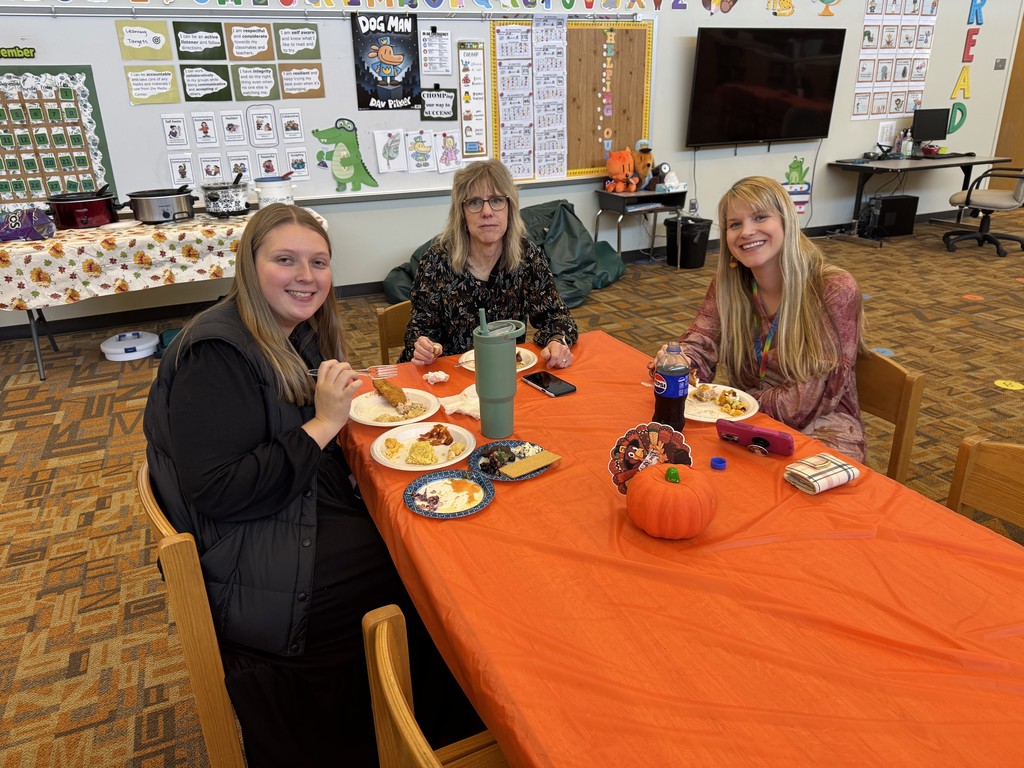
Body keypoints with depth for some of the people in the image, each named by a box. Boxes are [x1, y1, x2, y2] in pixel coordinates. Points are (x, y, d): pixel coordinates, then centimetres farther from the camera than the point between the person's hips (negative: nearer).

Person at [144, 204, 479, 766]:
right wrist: (323, 424, -24)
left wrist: (344, 395, 0)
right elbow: (216, 493, -25)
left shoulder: (301, 332, 7)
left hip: (312, 514, 8)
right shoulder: (217, 353, -20)